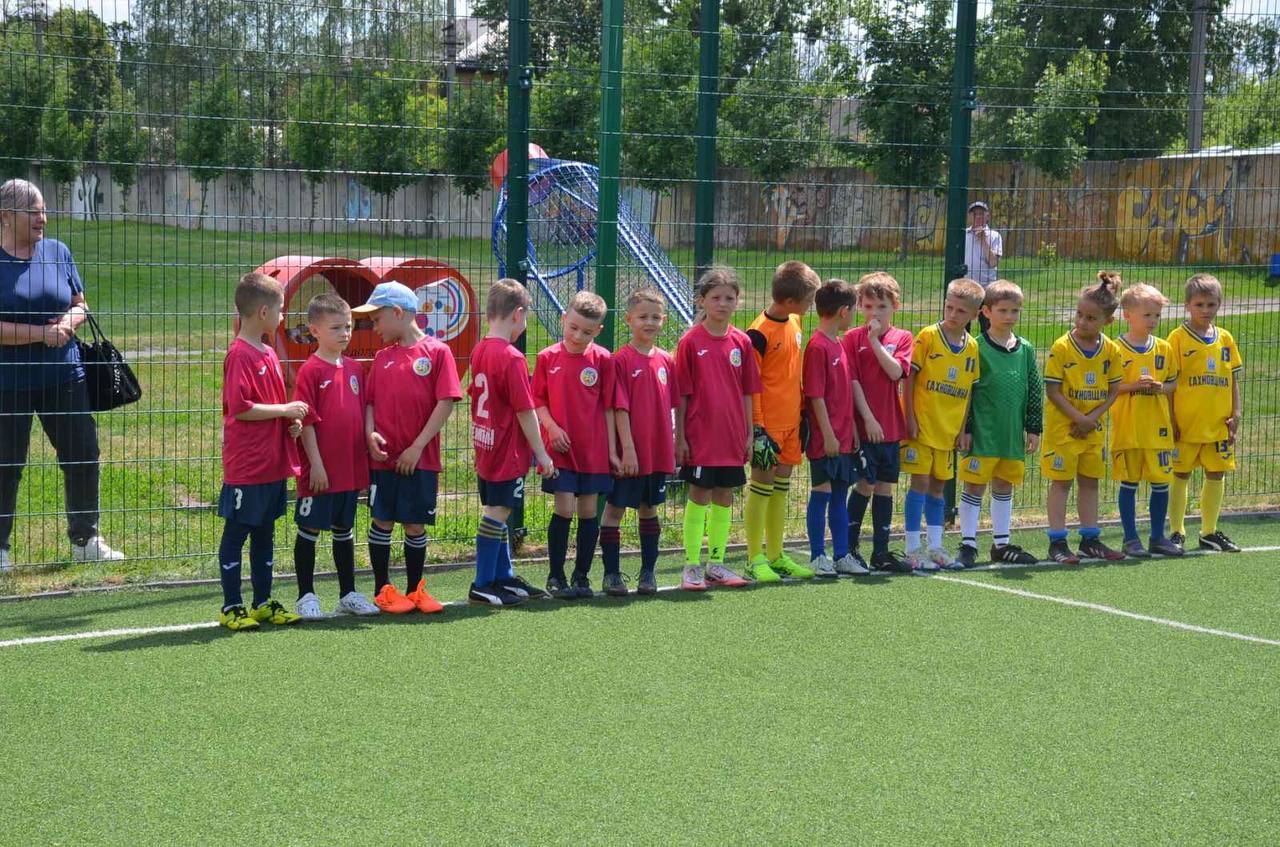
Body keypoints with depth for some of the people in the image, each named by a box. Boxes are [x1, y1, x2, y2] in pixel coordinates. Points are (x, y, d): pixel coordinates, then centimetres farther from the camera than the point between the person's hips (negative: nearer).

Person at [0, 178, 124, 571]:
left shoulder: (58, 252, 6)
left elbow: (80, 304, 14)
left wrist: (70, 321, -8)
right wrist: (42, 333, -19)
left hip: (64, 376, 5)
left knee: (83, 456, 7)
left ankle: (85, 541, 21)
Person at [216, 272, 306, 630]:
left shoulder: (268, 354, 14)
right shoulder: (240, 355, -15)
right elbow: (239, 408, -22)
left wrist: (291, 422, 6)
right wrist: (285, 409, -16)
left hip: (274, 464, 9)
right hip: (246, 466, -9)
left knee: (265, 534, 15)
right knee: (236, 534, 2)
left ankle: (263, 602, 24)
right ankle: (231, 607, 8)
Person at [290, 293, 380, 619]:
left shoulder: (355, 369, 8)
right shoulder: (310, 370, -10)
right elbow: (306, 421, -12)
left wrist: (365, 460, 12)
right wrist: (315, 463, -15)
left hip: (350, 468, 6)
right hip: (320, 470, -6)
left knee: (344, 530, 16)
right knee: (310, 530, 3)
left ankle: (348, 594, 24)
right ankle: (306, 596, 11)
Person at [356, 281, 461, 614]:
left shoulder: (437, 351, -4)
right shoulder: (382, 357, 9)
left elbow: (446, 403, -9)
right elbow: (370, 402, 11)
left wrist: (416, 447, -12)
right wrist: (370, 434, -9)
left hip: (420, 459, -3)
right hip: (383, 458, 3)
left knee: (416, 525, 5)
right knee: (382, 521, 4)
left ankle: (415, 590, 19)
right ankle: (383, 590, 14)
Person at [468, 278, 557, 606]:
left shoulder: (479, 352, 7)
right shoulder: (512, 358, -19)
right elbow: (525, 412, -18)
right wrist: (541, 454, -10)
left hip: (485, 448, 9)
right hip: (508, 451, -9)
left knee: (497, 513, 16)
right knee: (496, 514, -3)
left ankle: (504, 578, 27)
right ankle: (482, 587, 2)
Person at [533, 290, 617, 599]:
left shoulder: (602, 359, 0)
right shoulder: (548, 357, 0)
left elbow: (608, 407, 4)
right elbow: (538, 400, 6)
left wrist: (611, 449, 2)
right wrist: (551, 426, -11)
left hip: (594, 450, 1)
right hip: (560, 448, -1)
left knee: (589, 512, 5)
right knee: (565, 509, -6)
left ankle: (582, 576, 17)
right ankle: (555, 576, 7)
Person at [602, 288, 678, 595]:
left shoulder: (666, 361, 7)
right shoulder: (621, 360, -9)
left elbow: (669, 408, 12)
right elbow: (619, 409, -12)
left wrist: (672, 448, 11)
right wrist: (627, 449, -16)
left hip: (658, 452, 5)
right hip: (630, 453, -5)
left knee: (649, 510, 14)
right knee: (615, 509, 2)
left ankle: (648, 573, 22)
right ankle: (611, 573, 9)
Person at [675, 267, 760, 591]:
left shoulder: (742, 342, 5)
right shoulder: (690, 341, -6)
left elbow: (747, 393, 10)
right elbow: (681, 394, -5)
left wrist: (749, 433, 8)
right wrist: (680, 437, -7)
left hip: (732, 436, 4)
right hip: (700, 436, -4)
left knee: (724, 497, 10)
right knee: (699, 497, 0)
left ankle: (716, 564, 20)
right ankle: (692, 567, 8)